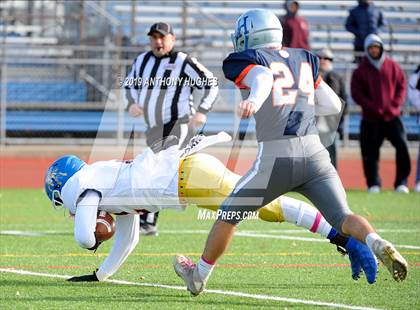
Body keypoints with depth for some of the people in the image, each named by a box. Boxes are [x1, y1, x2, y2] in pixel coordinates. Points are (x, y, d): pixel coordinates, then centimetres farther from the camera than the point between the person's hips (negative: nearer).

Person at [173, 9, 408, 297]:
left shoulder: (248, 60, 4)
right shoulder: (304, 59, 20)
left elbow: (262, 78, -20)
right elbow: (334, 105, 22)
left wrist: (254, 100, -41)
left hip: (276, 157, -4)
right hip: (315, 152, 4)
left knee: (228, 216, 15)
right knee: (343, 218, 0)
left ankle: (199, 275, 30)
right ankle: (380, 246, -30)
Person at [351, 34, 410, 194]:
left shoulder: (392, 66, 7)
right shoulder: (361, 70, 3)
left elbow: (402, 86, 8)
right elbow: (357, 94, -3)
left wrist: (394, 105, -7)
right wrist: (375, 108, -13)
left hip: (392, 116, 1)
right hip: (371, 119, -1)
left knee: (402, 146, -12)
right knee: (370, 152, -1)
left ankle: (401, 183, -7)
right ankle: (373, 184, 10)